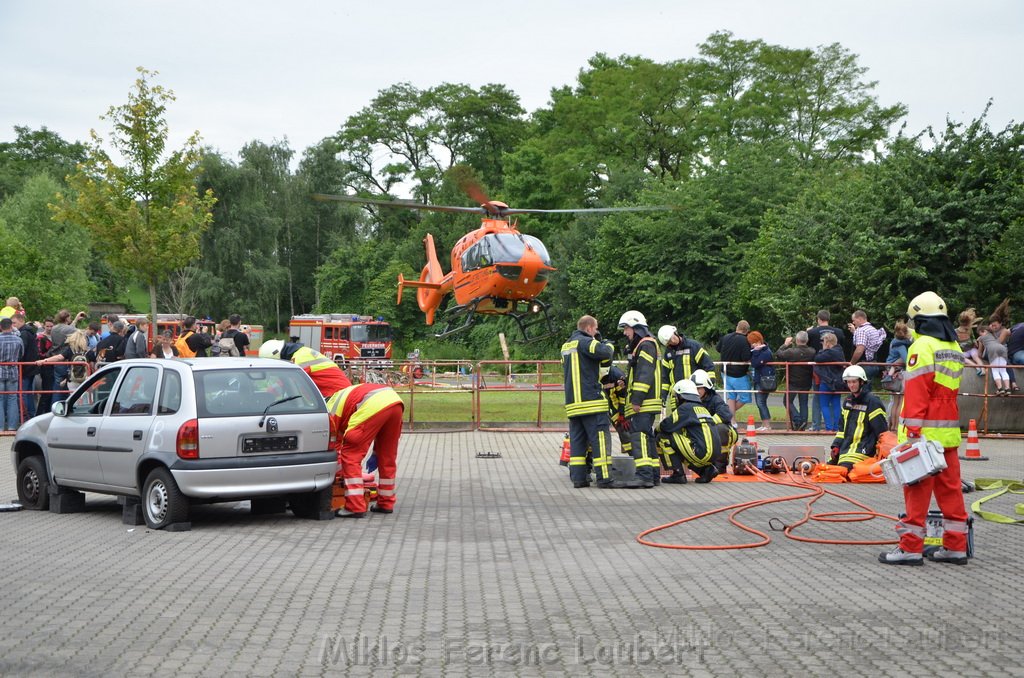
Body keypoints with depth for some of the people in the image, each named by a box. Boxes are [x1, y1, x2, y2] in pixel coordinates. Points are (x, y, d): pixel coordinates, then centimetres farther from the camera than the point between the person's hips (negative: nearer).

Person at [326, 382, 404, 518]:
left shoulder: (330, 411, 19)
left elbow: (333, 447, 20)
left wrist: (339, 473, 31)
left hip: (373, 406, -8)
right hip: (395, 400, 8)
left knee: (350, 456, 4)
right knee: (388, 457, 22)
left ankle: (355, 507, 1)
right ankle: (386, 504, 31)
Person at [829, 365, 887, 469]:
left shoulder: (872, 402, -9)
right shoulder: (848, 401, 16)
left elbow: (882, 431, -9)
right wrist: (836, 445, 11)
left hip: (862, 449, -8)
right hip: (846, 447, 8)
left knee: (845, 468, -28)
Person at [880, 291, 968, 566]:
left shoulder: (922, 346, -12)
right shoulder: (954, 348, 15)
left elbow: (916, 394, -17)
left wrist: (912, 433, -19)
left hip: (925, 431, -8)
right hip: (949, 431, 8)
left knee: (917, 489, -5)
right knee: (950, 488, 10)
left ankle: (910, 547, -3)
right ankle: (955, 546, 14)